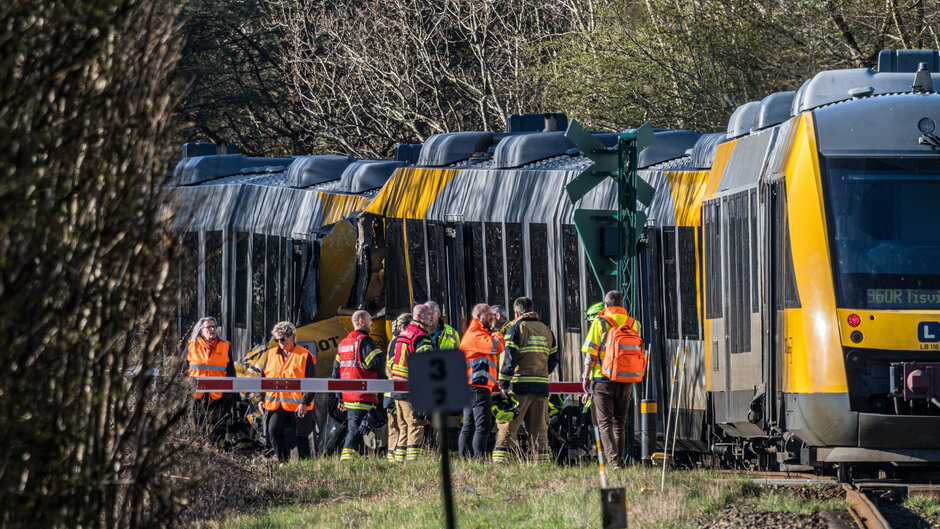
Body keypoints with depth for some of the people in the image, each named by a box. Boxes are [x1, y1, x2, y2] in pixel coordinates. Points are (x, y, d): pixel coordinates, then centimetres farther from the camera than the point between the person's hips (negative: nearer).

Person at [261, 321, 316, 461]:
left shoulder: (304, 356, -2)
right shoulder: (272, 354, 11)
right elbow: (263, 377, 17)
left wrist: (305, 402, -12)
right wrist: (262, 399, 8)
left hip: (298, 406, -3)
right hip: (275, 405, 3)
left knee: (301, 436, 5)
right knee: (273, 430, -15)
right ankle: (283, 460, -4)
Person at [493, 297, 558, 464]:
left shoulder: (516, 328, -3)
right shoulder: (546, 330, 15)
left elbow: (510, 359, -11)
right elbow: (553, 360, 15)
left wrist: (503, 384, -9)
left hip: (520, 387, -5)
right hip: (541, 387, 5)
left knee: (507, 428, -4)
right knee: (539, 429, 9)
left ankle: (500, 462, -11)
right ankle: (543, 462, 5)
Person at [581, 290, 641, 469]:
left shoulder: (600, 323, -5)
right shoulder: (633, 324, 5)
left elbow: (590, 353, -7)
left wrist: (586, 376, 1)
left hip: (604, 380, -4)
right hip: (626, 380, 4)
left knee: (605, 422, -2)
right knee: (620, 422, 15)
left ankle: (613, 459, -16)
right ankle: (620, 459, 16)